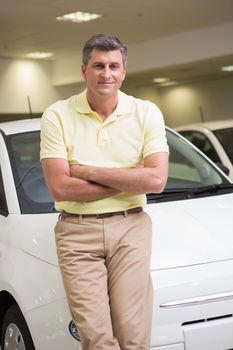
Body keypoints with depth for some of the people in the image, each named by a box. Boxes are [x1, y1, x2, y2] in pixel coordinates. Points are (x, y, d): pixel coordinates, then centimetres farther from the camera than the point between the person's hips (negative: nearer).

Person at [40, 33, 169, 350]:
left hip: (130, 228, 1)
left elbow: (156, 180, -7)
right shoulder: (57, 116, -1)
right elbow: (59, 188, -9)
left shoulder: (146, 113, 3)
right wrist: (129, 180, -7)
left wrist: (87, 171, -8)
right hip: (77, 232, -1)